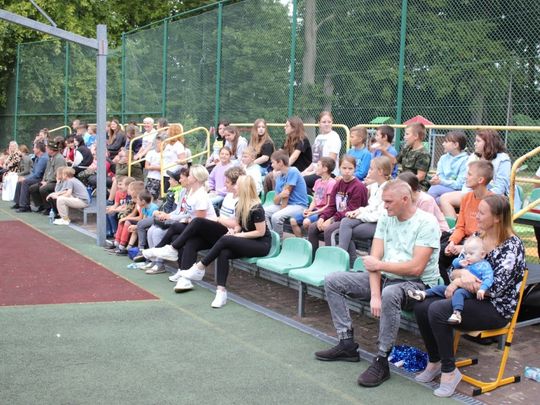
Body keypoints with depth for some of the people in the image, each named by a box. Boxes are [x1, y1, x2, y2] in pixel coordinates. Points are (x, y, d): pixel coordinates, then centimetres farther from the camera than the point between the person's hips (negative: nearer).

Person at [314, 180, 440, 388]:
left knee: (390, 294, -42)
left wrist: (380, 265, -10)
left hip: (417, 284, -7)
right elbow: (374, 259, -2)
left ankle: (381, 361, -27)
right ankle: (347, 344, 2)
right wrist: (374, 294, -15)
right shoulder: (386, 218, 6)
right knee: (332, 281, 0)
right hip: (386, 278, 8)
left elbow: (416, 268, -21)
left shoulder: (426, 223, -13)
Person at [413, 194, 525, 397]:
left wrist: (459, 281, -14)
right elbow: (453, 270, 7)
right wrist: (463, 273, -17)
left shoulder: (512, 246, -13)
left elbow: (495, 289, -19)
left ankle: (449, 371, -12)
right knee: (421, 306, -13)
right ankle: (434, 362, 5)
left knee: (438, 310, -28)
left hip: (496, 309, -7)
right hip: (471, 298, 7)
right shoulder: (477, 236, 8)